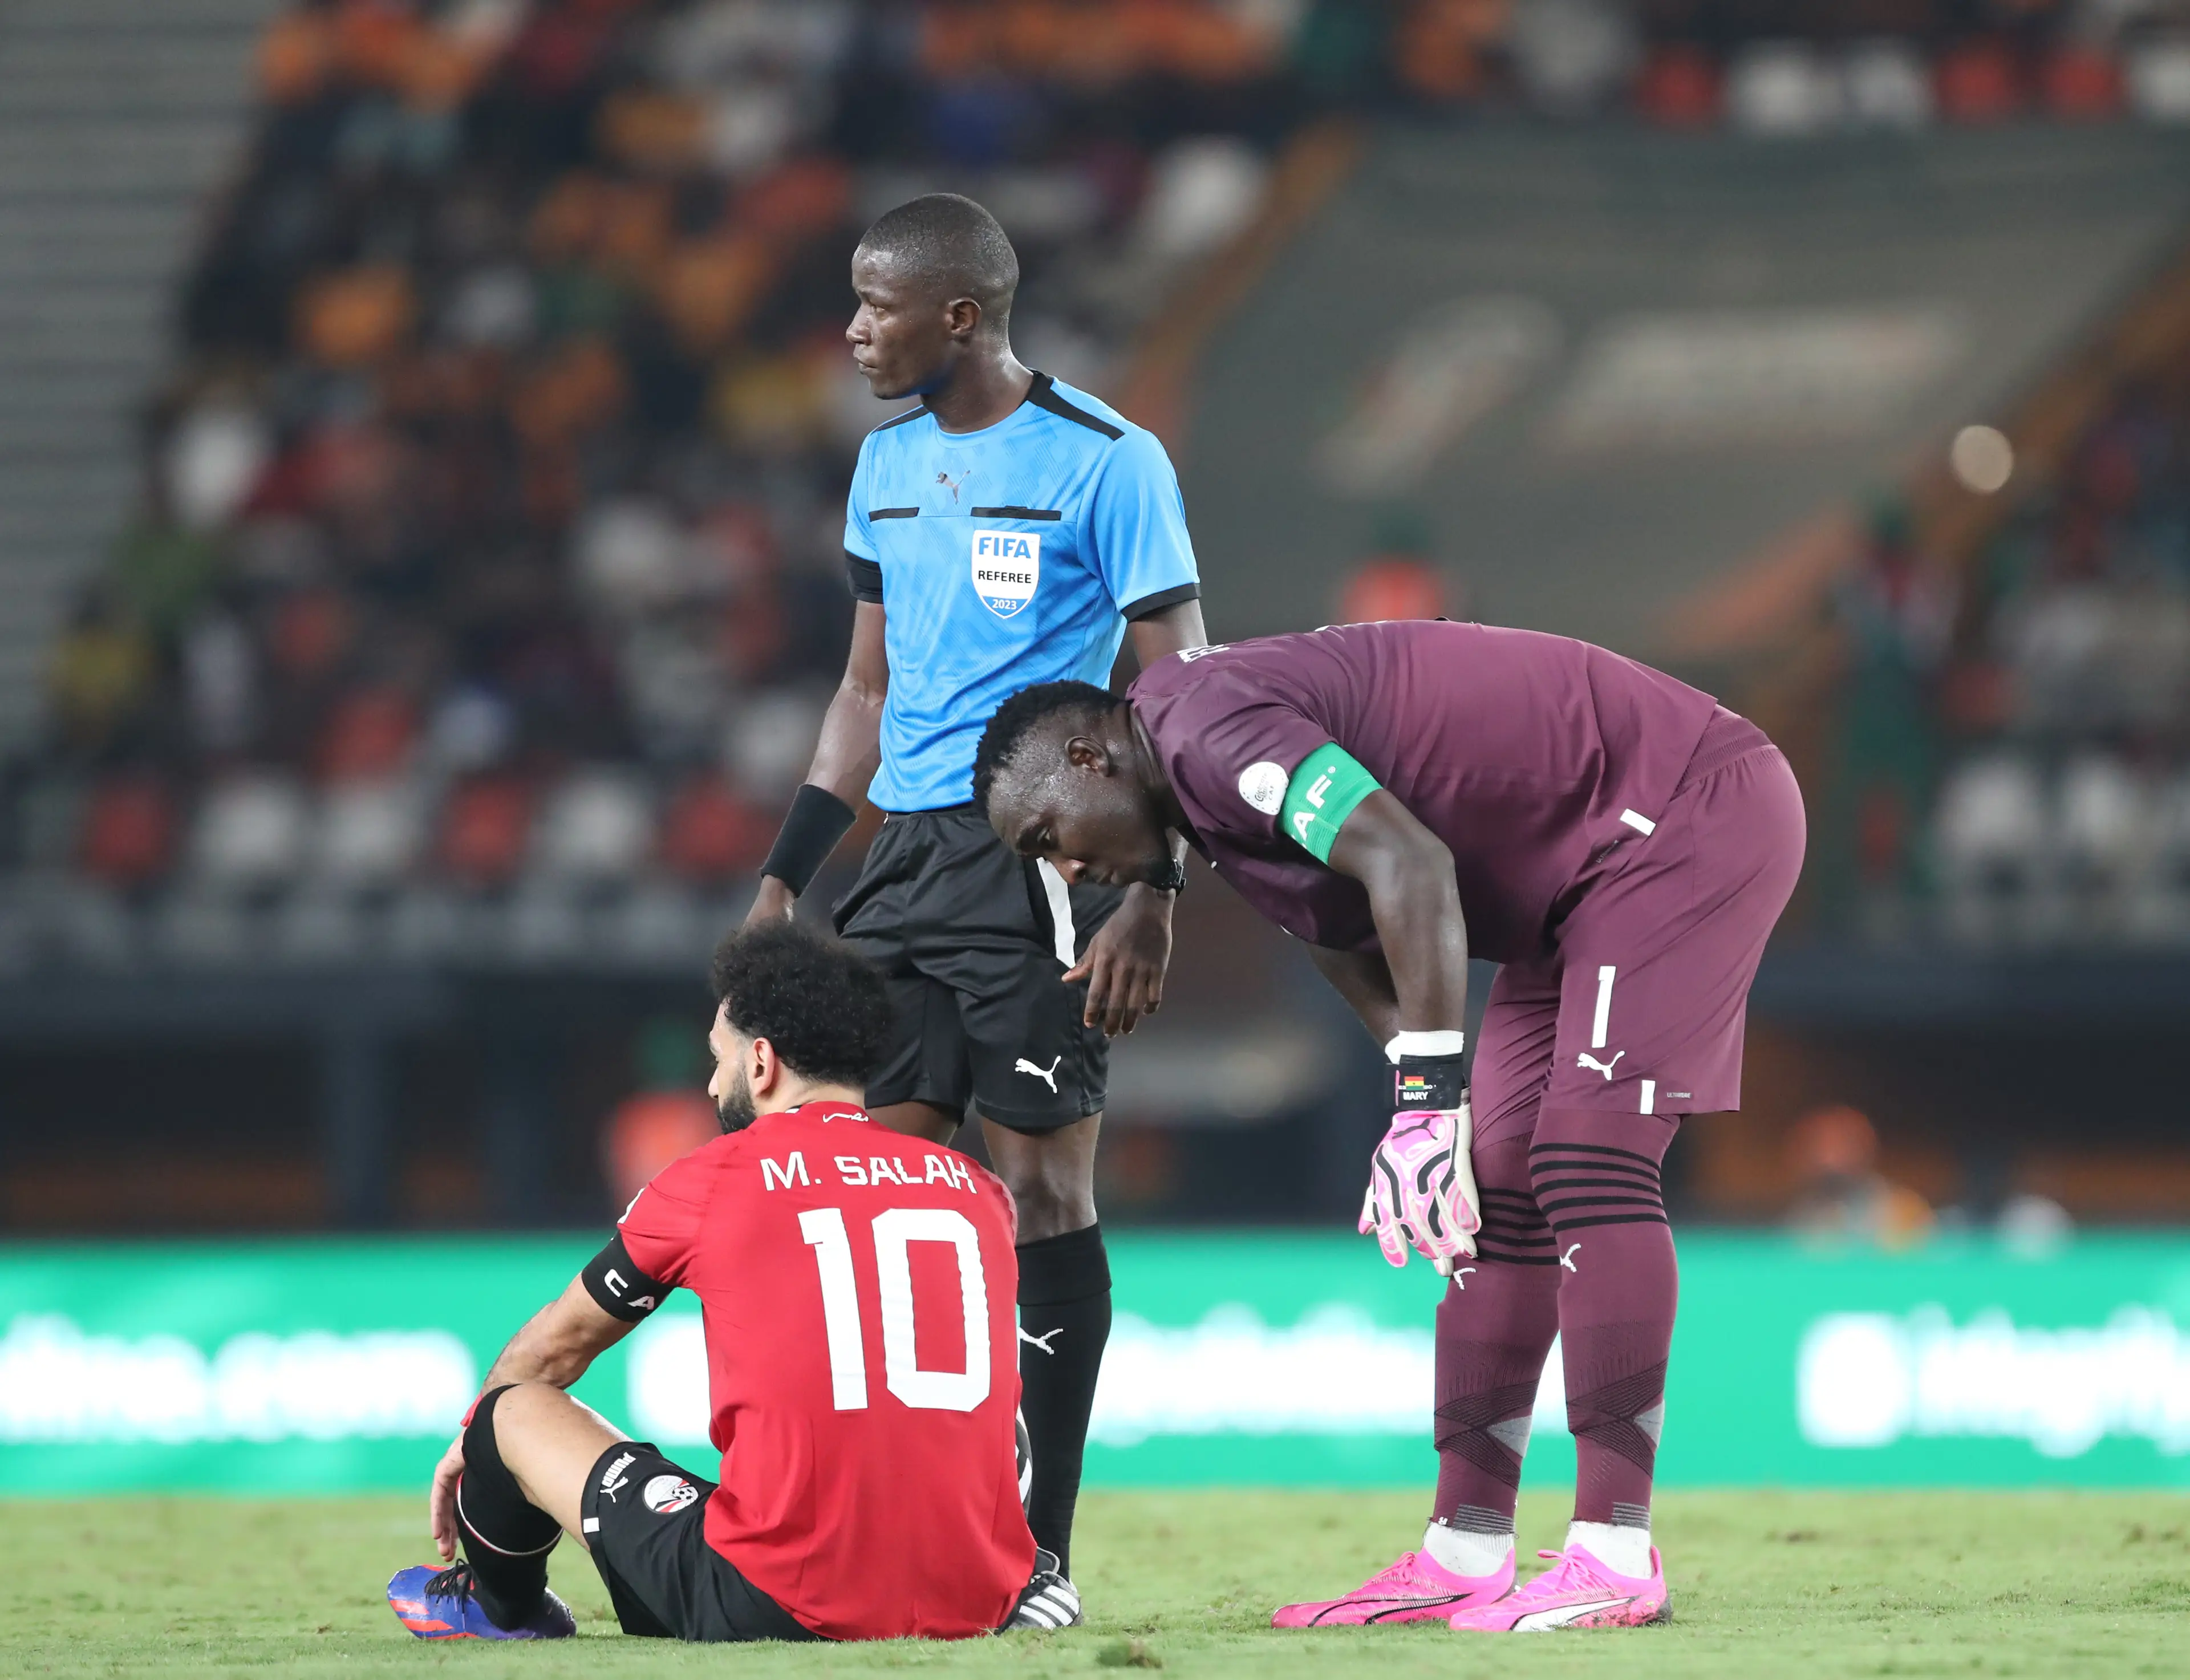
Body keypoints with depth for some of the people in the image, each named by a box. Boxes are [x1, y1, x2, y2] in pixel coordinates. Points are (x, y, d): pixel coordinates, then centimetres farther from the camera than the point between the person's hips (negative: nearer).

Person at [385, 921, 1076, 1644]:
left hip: (777, 1607, -4)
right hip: (971, 1604, 4)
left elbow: (559, 1344, 22)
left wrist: (476, 1442, 42)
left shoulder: (707, 1183, 4)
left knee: (516, 1411, 20)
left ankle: (504, 1606, 47)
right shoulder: (978, 1190, 12)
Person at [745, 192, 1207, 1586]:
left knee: (1042, 1183, -5)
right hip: (907, 863, 7)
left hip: (1040, 860, -7)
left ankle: (1037, 1554, -1)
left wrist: (1152, 901, -16)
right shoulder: (888, 462, 14)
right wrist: (786, 880, 17)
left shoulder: (1106, 463, -7)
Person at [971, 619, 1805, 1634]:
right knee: (1502, 1187, 9)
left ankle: (1616, 1560, -19)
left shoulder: (1200, 723, -19)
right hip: (1582, 878, 11)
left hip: (1691, 812, -11)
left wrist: (1429, 1104, -31)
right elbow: (1377, 980, 16)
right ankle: (1463, 1558, 12)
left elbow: (1409, 864, -30)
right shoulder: (1216, 819, 12)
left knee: (1590, 1159, -17)